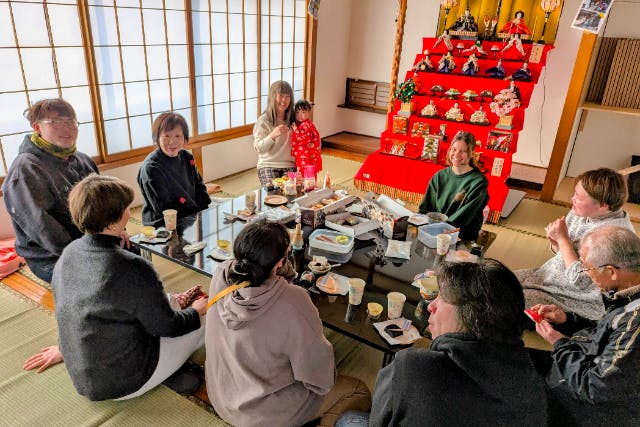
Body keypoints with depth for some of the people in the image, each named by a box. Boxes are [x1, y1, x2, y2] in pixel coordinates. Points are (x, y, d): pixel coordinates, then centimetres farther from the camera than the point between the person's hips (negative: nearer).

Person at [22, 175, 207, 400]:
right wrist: (197, 311, 2)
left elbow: (66, 306, 10)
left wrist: (64, 348, 27)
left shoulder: (69, 252, -7)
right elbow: (166, 327, -17)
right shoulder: (134, 269, -31)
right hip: (124, 384, -7)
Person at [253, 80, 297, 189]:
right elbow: (258, 148, -10)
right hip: (267, 165, -2)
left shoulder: (293, 119, 6)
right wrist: (272, 135, -26)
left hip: (289, 165, 2)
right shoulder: (263, 120, -4)